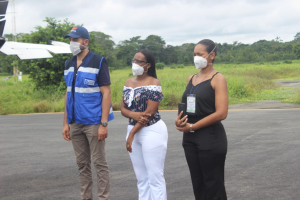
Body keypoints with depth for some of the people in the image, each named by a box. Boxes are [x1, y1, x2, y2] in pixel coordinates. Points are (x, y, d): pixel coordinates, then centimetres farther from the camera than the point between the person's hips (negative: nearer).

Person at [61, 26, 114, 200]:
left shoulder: (98, 62, -7)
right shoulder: (69, 64, 11)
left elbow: (106, 93, -10)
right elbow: (69, 93, 16)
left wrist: (104, 124, -16)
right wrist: (66, 123, 11)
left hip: (94, 122, -6)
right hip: (76, 122, 6)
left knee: (100, 163, -2)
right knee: (82, 164, 11)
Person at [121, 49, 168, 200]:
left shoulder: (153, 83, -10)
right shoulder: (129, 83, 12)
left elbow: (150, 111, -16)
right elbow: (123, 108, 9)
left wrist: (132, 133, -14)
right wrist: (134, 115, -15)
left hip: (152, 131, -7)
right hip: (133, 130, 7)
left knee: (155, 177, -4)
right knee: (141, 178, 12)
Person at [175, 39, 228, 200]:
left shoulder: (218, 79, -7)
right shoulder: (191, 79, 13)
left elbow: (221, 113, -16)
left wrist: (192, 127, -14)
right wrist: (179, 119, -4)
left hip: (211, 138, -7)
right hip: (190, 138, 7)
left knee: (213, 186, 1)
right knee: (197, 184, 11)